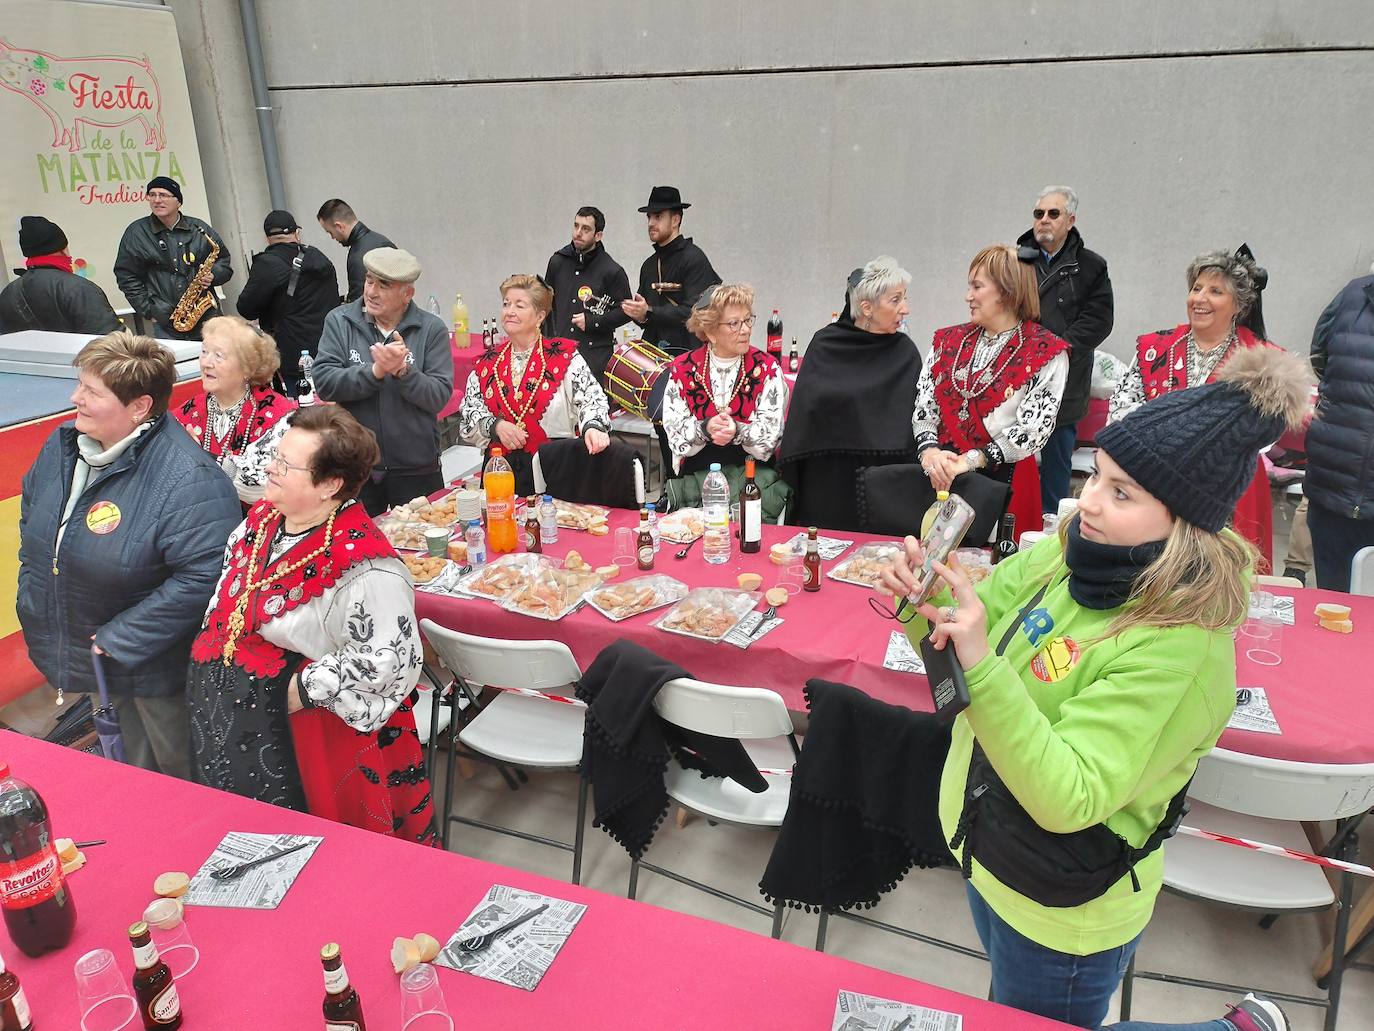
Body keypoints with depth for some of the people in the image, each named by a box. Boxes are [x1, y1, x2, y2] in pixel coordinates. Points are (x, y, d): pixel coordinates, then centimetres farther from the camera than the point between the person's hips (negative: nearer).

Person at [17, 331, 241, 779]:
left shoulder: (187, 481, -30)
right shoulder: (62, 445, -2)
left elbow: (203, 578, -34)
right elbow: (31, 519, 18)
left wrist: (117, 641, -26)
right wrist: (31, 595, 10)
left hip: (154, 671, -7)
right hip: (76, 654, 7)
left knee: (182, 777, 14)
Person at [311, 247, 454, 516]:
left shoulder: (432, 329, -3)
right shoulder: (339, 321, 0)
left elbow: (439, 397, -10)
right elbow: (324, 383, -11)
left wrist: (403, 371, -25)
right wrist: (376, 371, -23)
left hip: (416, 468, -1)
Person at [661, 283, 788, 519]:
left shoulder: (766, 367, 3)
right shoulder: (683, 368, 5)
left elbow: (770, 434, -4)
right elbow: (674, 432, 0)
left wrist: (737, 431, -23)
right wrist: (705, 429, -20)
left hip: (753, 471, 0)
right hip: (696, 471, 1)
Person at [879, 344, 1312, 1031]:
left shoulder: (1178, 650, -31)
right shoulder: (1068, 555, -11)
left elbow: (1067, 799, -34)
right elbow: (959, 652, -4)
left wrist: (981, 664, -44)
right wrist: (927, 603, -25)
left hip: (1060, 915, -7)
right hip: (989, 857, 7)